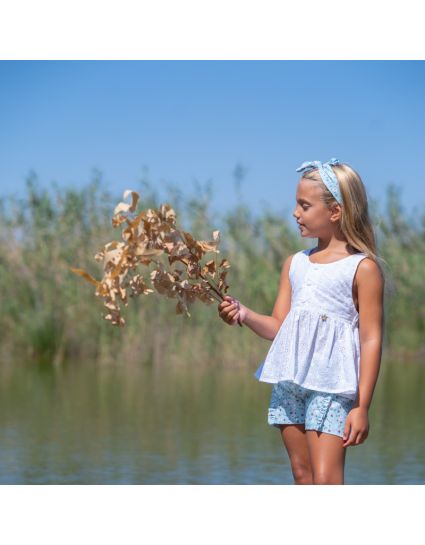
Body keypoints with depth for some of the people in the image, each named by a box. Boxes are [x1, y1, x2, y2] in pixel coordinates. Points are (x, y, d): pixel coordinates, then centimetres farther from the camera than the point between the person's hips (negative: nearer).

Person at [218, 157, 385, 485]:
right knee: (302, 476, 9)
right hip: (289, 382, 7)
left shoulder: (363, 268, -4)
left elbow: (371, 339, -7)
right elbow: (278, 326, 15)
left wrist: (362, 407, -12)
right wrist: (245, 315, -7)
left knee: (326, 480, -13)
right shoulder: (294, 264, 16)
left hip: (332, 385, -7)